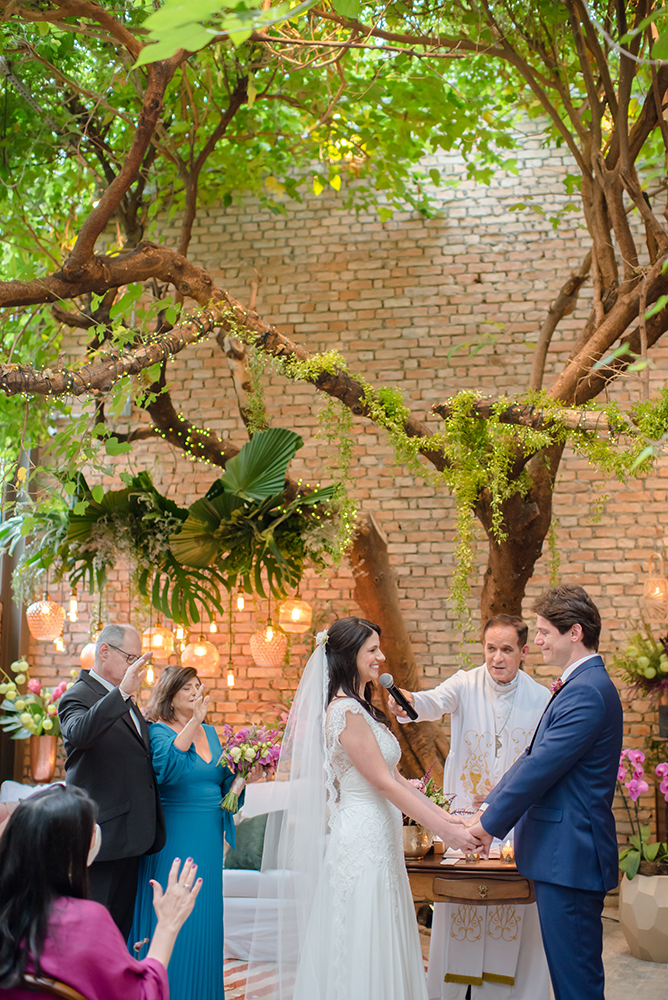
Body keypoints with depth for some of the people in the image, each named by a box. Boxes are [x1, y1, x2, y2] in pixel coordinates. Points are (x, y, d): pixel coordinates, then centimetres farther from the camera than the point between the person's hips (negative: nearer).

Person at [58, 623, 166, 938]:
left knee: (122, 922, 13)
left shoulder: (125, 699, 18)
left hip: (130, 836, 9)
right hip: (101, 836, -9)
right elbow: (79, 734, -35)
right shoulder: (77, 696, -11)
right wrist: (123, 693, -41)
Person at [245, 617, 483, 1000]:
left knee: (380, 950, 12)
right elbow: (384, 783, -17)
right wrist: (444, 830, -15)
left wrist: (442, 814, 7)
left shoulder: (361, 708, 14)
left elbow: (394, 776, 14)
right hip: (362, 841, -10)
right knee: (362, 953, -3)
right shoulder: (346, 711, -15)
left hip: (378, 840, 10)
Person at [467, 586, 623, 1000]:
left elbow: (541, 768, -19)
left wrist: (489, 824, -10)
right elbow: (534, 757, 17)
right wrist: (488, 806, 9)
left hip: (570, 856, -10)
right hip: (568, 854, 10)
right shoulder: (582, 685, 16)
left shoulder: (586, 691, -18)